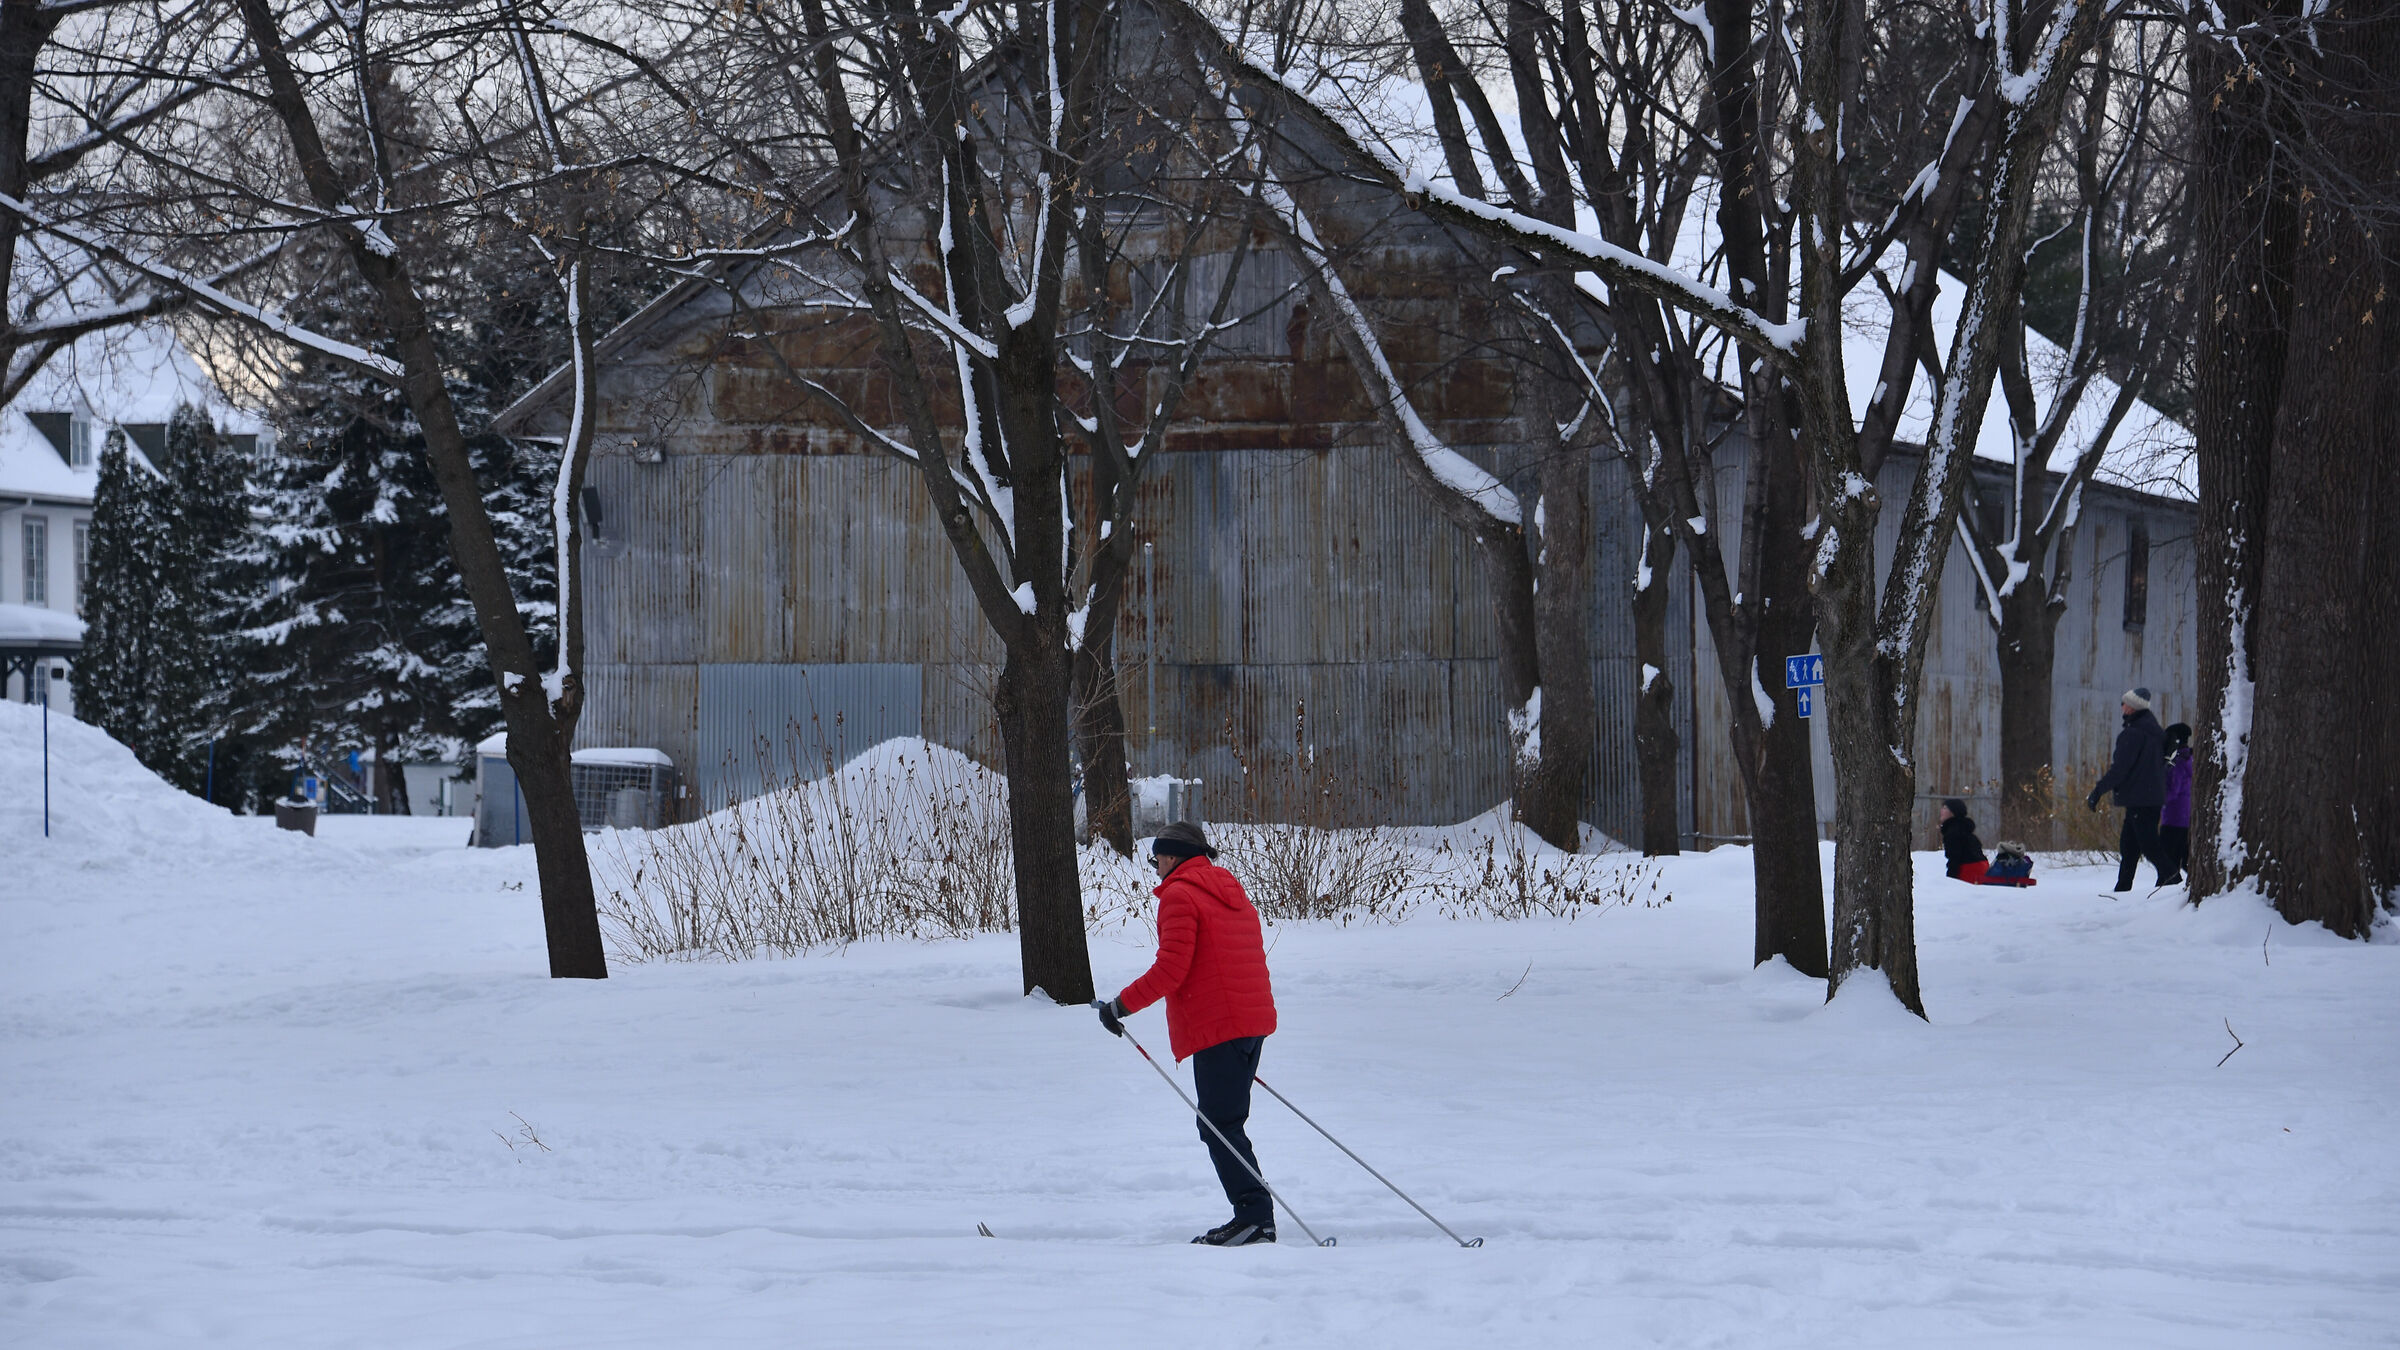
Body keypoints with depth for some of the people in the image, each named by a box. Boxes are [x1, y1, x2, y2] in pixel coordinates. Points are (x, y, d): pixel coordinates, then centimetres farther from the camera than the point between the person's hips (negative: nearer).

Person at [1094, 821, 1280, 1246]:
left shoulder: (1179, 895, -7)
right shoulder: (1231, 892, 20)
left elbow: (1171, 968, -16)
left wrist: (1121, 1005, -10)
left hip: (1216, 1025, -9)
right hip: (1254, 1018, 9)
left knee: (1219, 1126, -8)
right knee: (1225, 1125, 12)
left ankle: (1255, 1215, -16)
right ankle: (1253, 1216, 8)